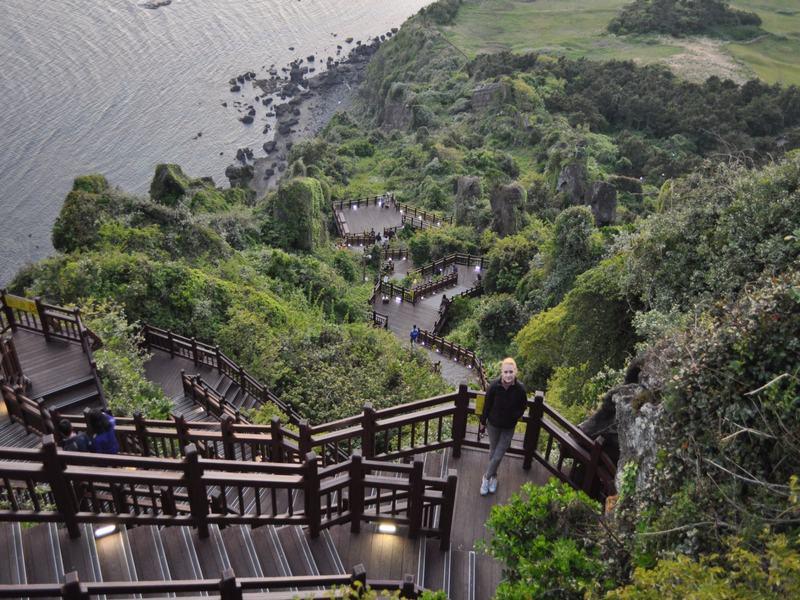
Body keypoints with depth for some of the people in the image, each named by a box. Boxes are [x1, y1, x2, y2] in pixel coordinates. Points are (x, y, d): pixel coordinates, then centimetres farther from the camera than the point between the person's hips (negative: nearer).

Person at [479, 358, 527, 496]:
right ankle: (493, 476, 42)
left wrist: (514, 417, -14)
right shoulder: (494, 386, -23)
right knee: (493, 451, 19)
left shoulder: (520, 389, -23)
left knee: (498, 456, 7)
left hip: (508, 428, 0)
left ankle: (487, 477, 30)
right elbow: (487, 405, -9)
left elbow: (523, 407, -3)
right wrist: (483, 422, 0)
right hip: (493, 424, 0)